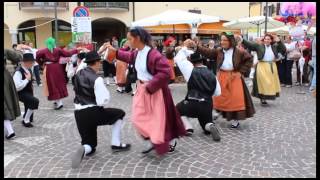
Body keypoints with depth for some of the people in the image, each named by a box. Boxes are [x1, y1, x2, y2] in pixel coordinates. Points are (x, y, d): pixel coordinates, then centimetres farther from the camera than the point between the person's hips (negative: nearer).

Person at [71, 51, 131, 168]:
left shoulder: (78, 74, 7)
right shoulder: (97, 79, -13)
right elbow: (103, 101, -16)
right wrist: (106, 94, 6)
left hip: (78, 114, 7)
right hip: (93, 112, -7)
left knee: (90, 145, 22)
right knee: (119, 114, 19)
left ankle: (84, 149, -12)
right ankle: (116, 144, 16)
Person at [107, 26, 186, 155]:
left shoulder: (153, 54, -28)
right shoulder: (137, 52, -1)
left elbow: (165, 72, -30)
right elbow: (130, 57, 24)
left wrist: (150, 85, -28)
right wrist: (115, 51, 22)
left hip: (155, 91, -8)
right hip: (142, 89, 8)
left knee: (159, 119, 4)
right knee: (138, 118, 11)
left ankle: (170, 142, 29)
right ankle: (153, 141, 28)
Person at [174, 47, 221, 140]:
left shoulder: (192, 70, -5)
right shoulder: (212, 74, 9)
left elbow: (178, 59, 3)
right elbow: (217, 92, 14)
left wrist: (184, 49, 14)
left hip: (192, 104, -4)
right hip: (207, 106, 4)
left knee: (176, 109, 26)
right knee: (206, 124, 27)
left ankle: (188, 128, 6)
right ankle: (211, 127, -10)